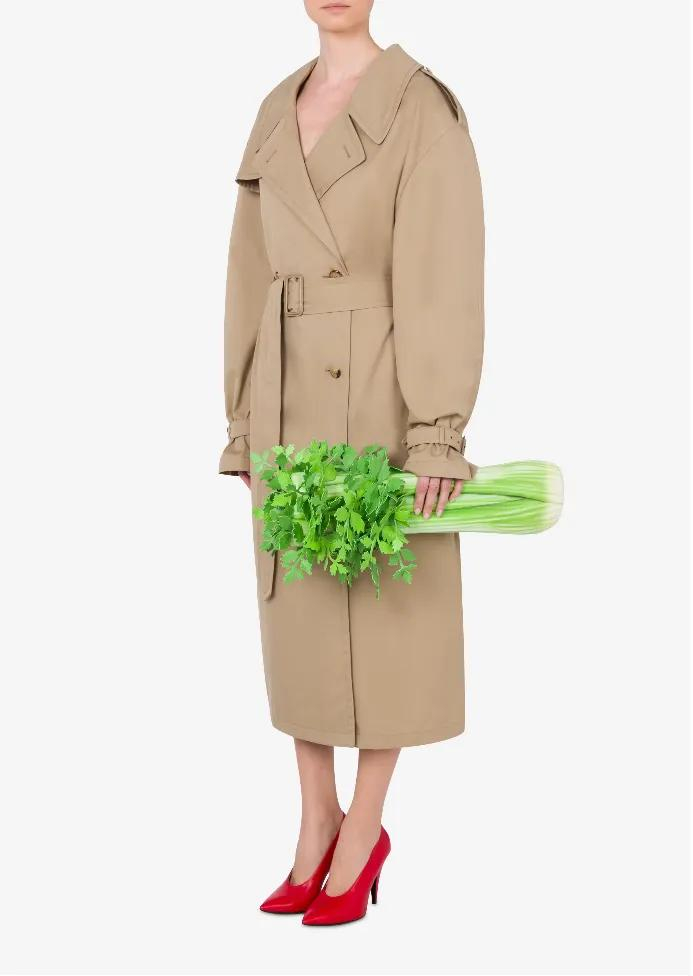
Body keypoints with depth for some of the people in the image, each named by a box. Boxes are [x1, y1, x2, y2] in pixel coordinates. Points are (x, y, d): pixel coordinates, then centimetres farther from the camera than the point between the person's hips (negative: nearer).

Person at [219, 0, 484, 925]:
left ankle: (363, 832, 20)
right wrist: (245, 418, 12)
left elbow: (443, 278, -14)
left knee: (381, 607, 3)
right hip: (291, 400, 6)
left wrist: (436, 435, -19)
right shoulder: (276, 113, 12)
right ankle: (316, 824, 25)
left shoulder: (424, 106, -8)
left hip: (378, 396, -6)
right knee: (298, 605, 11)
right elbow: (253, 277, 13)